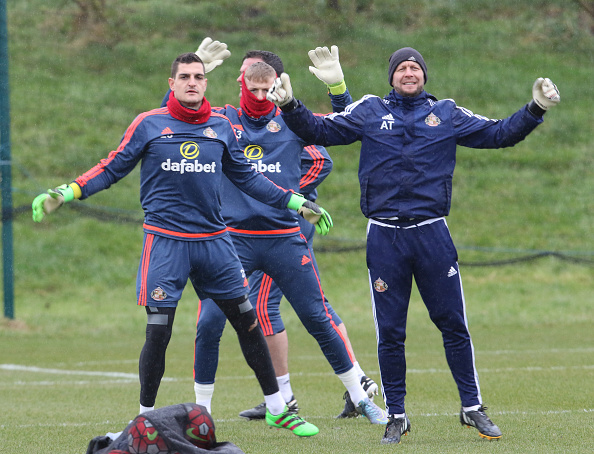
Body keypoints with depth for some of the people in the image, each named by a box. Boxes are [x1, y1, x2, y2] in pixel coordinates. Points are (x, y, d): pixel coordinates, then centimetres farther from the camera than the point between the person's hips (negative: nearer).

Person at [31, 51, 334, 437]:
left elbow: (246, 177, 18)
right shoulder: (149, 124, -1)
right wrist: (64, 194, -7)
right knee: (158, 334, -7)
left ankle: (278, 409, 20)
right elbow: (113, 169, 4)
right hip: (165, 242, -3)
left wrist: (296, 202, 17)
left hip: (214, 242, 3)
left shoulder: (221, 126, 8)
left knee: (248, 323, 7)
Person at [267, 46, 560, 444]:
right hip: (384, 236, 0)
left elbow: (499, 134, 10)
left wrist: (535, 110, -1)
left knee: (453, 324, 1)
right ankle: (396, 417, 13)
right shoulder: (370, 111, 8)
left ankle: (473, 408, 12)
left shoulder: (446, 114, 9)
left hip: (431, 233, 0)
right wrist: (291, 106, -8)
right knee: (389, 332, 3)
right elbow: (319, 131, 7)